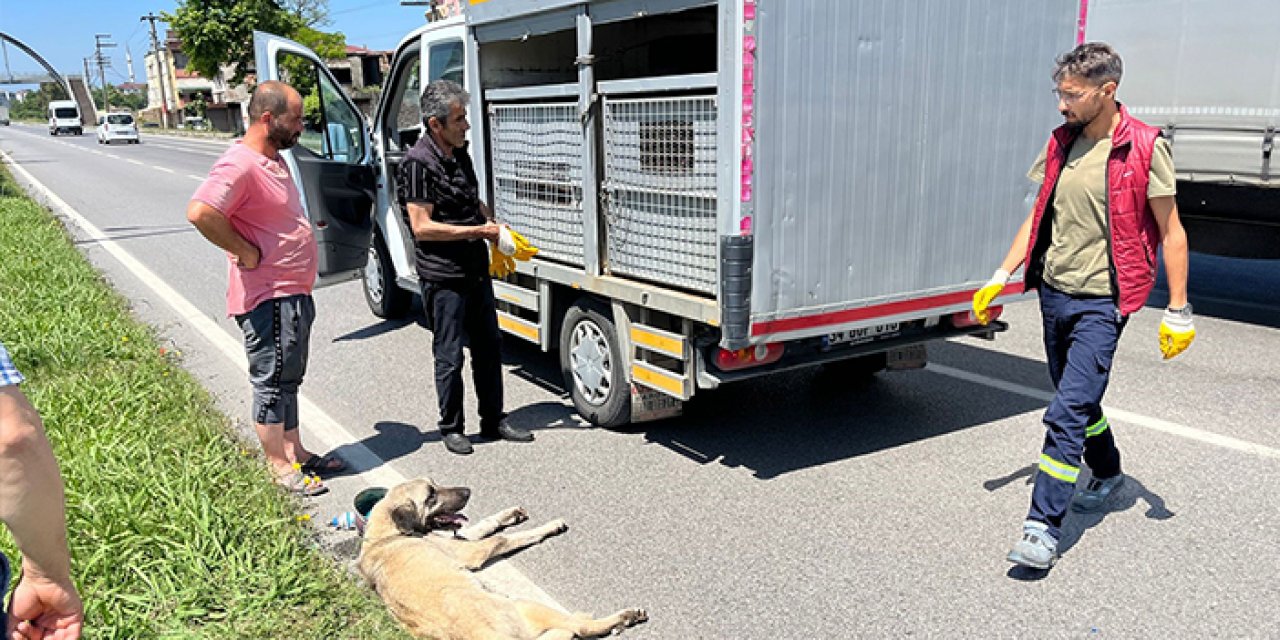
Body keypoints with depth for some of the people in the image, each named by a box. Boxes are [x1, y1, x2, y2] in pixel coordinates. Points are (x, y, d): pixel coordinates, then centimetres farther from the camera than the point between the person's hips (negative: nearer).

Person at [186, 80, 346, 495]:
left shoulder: (274, 159, 12)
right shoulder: (240, 165, -20)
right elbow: (200, 212, -33)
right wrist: (247, 253, -23)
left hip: (295, 293, 10)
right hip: (268, 298, -10)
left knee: (288, 378, 19)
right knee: (272, 381, 3)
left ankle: (295, 451, 33)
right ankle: (280, 466, 15)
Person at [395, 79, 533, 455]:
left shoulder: (460, 154, 11)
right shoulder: (419, 163, -15)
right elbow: (422, 226, -19)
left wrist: (494, 224, 6)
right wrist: (479, 231, -18)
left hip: (476, 270, 8)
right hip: (443, 276, -8)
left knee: (489, 347, 14)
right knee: (450, 356, 2)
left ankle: (493, 421, 26)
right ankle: (451, 429, 18)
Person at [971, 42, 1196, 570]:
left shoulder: (1144, 148, -10)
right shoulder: (1061, 143, 7)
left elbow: (1171, 232, -5)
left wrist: (1178, 312, -5)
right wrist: (1001, 277, 8)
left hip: (1100, 302, -6)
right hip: (1053, 293, 7)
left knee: (1067, 413, -12)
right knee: (1078, 400, 21)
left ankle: (1044, 526, -8)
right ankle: (1107, 473, 45)